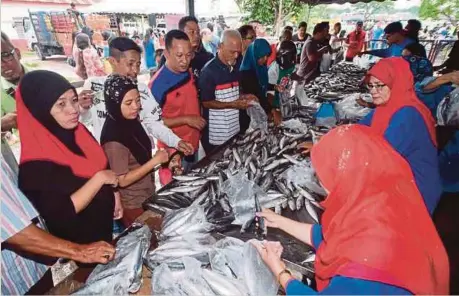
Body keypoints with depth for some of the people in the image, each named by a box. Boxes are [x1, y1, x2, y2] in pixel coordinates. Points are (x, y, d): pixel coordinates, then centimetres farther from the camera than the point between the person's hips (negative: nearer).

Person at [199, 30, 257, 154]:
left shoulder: (234, 68, 7)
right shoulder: (209, 71, -16)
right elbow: (206, 102, -15)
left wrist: (243, 97, 0)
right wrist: (233, 105, -21)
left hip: (234, 130, 7)